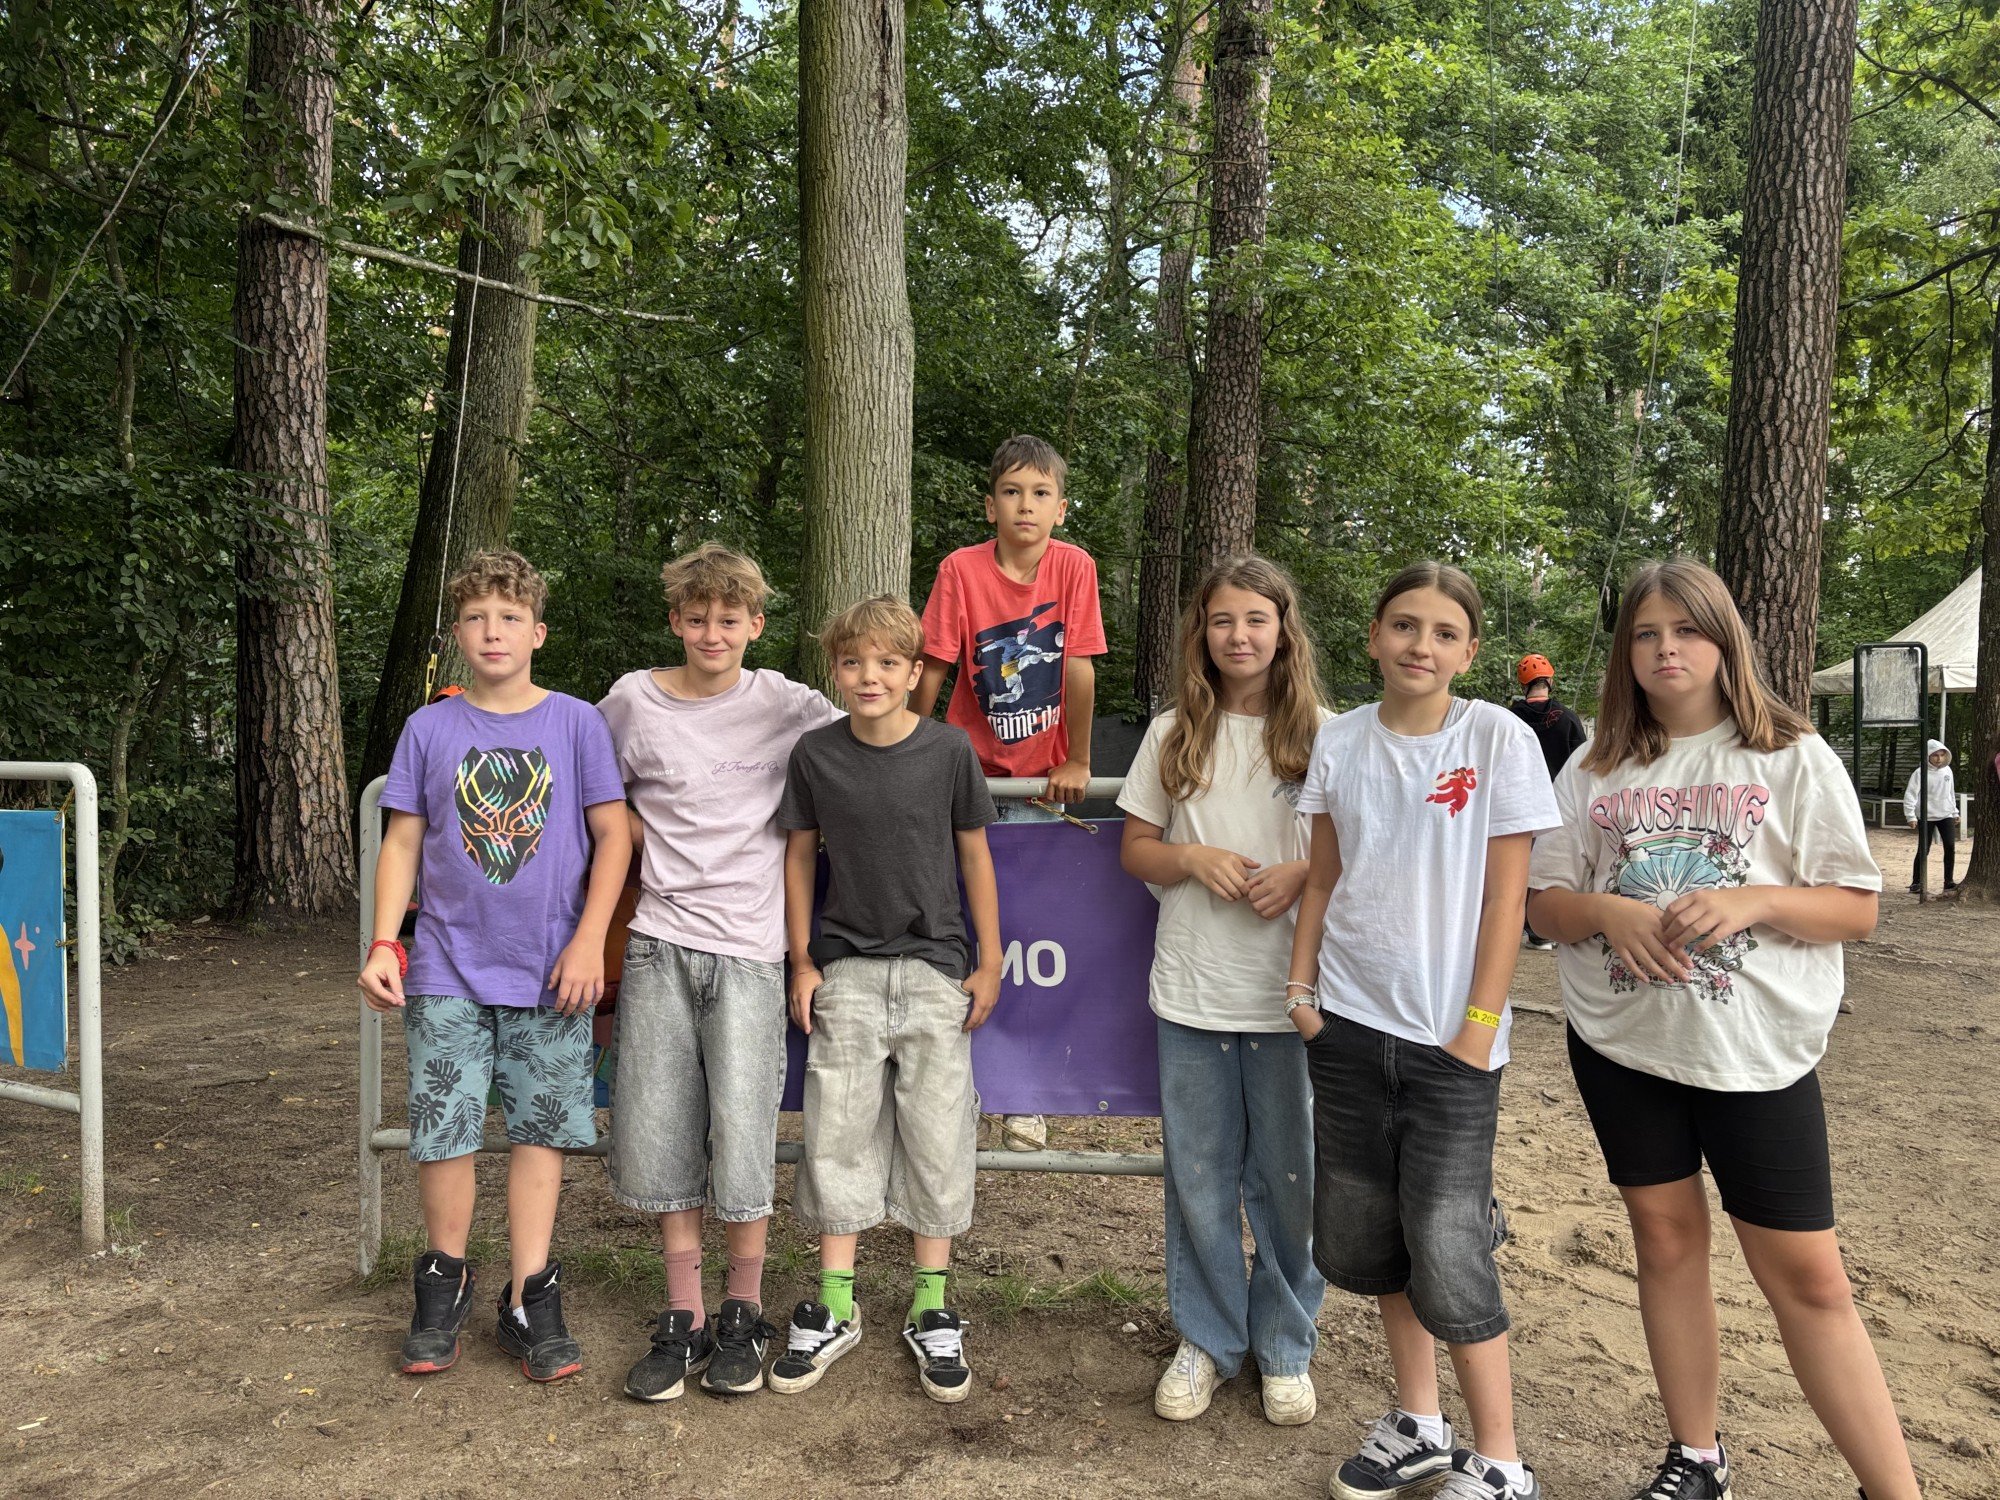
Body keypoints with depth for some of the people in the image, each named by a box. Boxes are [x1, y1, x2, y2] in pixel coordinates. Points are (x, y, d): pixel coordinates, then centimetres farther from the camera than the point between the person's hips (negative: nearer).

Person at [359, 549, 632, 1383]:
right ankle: (444, 1281, 25)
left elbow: (612, 835, 1)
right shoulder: (429, 729, 5)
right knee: (440, 1130, 2)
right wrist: (383, 945, -2)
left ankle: (530, 1300, 16)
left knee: (540, 1128, 4)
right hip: (448, 966, 1)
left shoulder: (576, 722, 1)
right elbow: (402, 844, 8)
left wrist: (589, 941, -6)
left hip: (551, 968, -1)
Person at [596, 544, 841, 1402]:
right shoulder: (633, 702, 4)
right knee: (656, 1132, 4)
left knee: (740, 1132, -3)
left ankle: (743, 1315, 18)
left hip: (749, 947, -2)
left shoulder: (791, 709, 0)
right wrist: (655, 844, 5)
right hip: (659, 943, 2)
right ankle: (682, 1319, 20)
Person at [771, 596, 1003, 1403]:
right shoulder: (815, 754, -2)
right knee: (838, 1133, 5)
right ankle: (834, 1306, 20)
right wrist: (802, 962, 3)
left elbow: (973, 852, 2)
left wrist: (989, 962, 3)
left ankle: (931, 1308, 20)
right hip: (846, 967, 1)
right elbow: (800, 855, 6)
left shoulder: (949, 750, -6)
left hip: (935, 968, -1)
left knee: (936, 1137, 5)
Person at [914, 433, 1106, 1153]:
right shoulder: (962, 569, -12)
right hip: (970, 765, 0)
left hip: (1039, 776, 0)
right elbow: (932, 670, -9)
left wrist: (1076, 762, -7)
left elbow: (1079, 668, -9)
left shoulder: (1073, 566, -10)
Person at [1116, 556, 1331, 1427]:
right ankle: (1206, 1340, 28)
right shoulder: (1173, 734, 6)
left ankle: (1286, 1347, 28)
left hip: (1291, 993, -1)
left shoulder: (1324, 734, 0)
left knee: (1288, 1176, 9)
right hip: (1192, 993, 2)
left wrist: (1305, 873, -15)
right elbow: (1135, 849, 10)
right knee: (1199, 1177, 10)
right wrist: (1194, 859, -9)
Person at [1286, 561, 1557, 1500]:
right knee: (1363, 1238, 12)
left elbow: (1506, 896, -7)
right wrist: (1301, 985, 2)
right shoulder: (1339, 744, 4)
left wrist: (1478, 1029, -10)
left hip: (1449, 1036, -4)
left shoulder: (1498, 739, -6)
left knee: (1445, 1255, -4)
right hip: (1347, 1025, 4)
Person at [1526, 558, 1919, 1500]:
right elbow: (1547, 905, 7)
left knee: (1806, 1277, -1)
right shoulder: (1595, 771, 6)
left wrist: (1753, 900, -20)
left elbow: (1857, 909, -3)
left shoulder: (1793, 758, -1)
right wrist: (1608, 912, -15)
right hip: (1622, 1042, 3)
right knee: (1667, 1242, 12)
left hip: (1756, 1049, -3)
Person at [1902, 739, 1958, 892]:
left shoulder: (1947, 770, 6)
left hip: (1946, 815, 5)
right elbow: (1910, 795, -15)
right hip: (1926, 817, -5)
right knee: (1923, 850, -2)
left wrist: (1955, 812, 19)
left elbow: (1951, 793, 17)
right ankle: (1916, 882, 6)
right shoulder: (1920, 773, -11)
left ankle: (1949, 881, 8)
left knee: (1950, 846, -1)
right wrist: (1910, 816, -21)